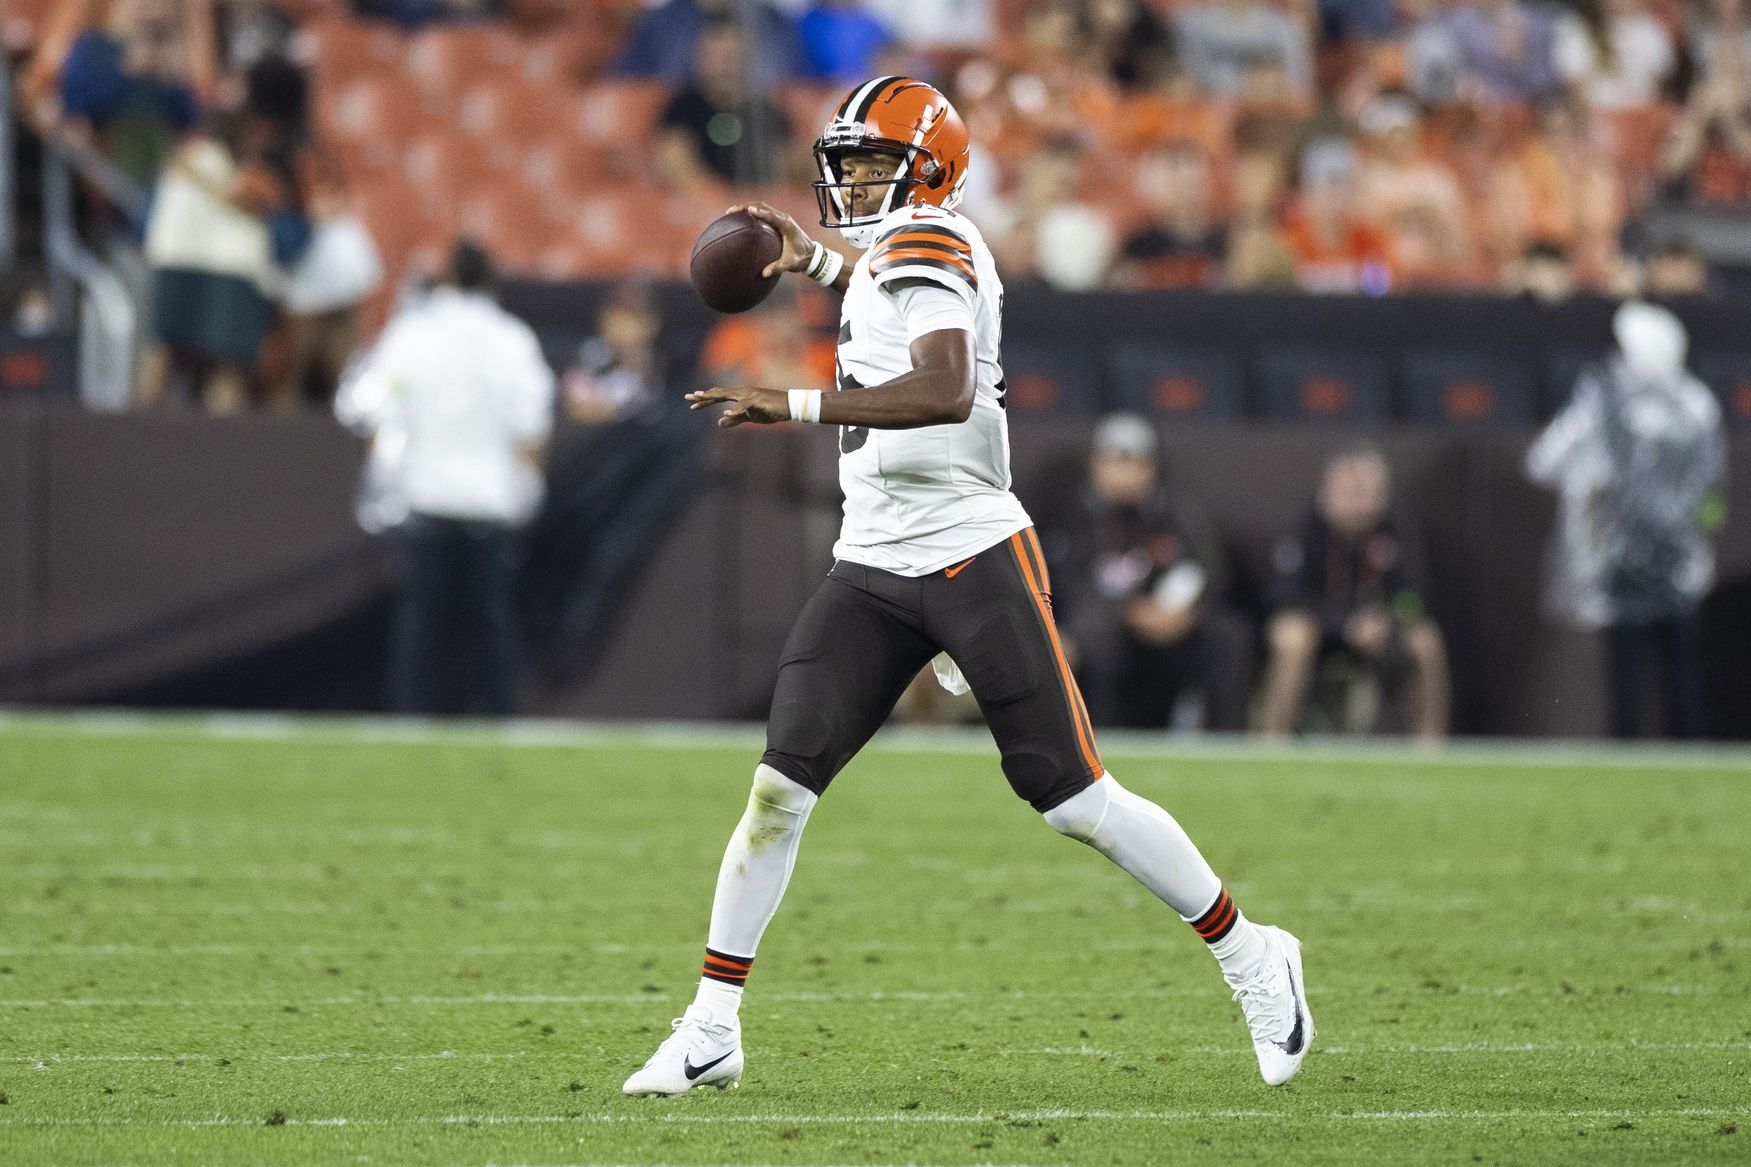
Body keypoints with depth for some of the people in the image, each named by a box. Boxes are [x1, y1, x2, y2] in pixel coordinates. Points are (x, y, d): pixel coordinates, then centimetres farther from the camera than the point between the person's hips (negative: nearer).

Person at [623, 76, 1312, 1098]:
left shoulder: (924, 247, -13)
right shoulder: (911, 253, 13)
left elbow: (946, 392, -32)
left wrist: (797, 405, -35)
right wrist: (821, 265, 42)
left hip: (974, 559, -8)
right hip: (875, 571, 8)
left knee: (1077, 800, -4)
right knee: (780, 786, -4)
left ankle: (1252, 959, 13)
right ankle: (711, 1032, 0)